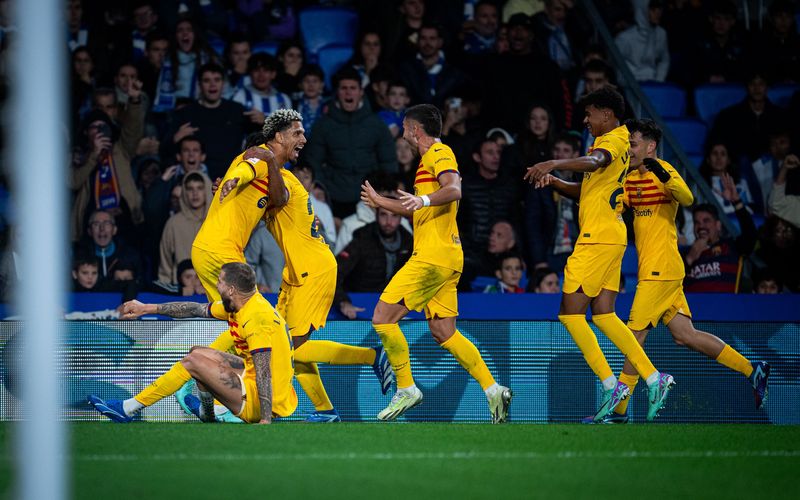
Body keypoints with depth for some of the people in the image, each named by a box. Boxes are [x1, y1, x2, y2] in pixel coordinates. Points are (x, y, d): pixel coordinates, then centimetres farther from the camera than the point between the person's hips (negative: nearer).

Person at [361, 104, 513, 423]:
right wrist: (380, 202, 39)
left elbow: (454, 189, -28)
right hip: (444, 258, 10)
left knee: (383, 317, -10)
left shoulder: (438, 153, -7)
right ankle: (493, 390, 4)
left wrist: (424, 199, -44)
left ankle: (406, 390, -6)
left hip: (433, 257, -10)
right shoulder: (430, 158, 24)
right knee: (443, 332, 8)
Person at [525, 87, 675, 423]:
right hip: (608, 239, 10)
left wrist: (553, 164, -47)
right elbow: (586, 191, 27)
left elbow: (594, 162, -33)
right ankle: (654, 379, 3)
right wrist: (554, 181, 11)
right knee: (602, 315, 7)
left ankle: (611, 386, -8)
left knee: (570, 313, -8)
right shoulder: (614, 142, 23)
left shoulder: (614, 140, -8)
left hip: (599, 239, -10)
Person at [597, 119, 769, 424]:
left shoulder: (664, 172, -11)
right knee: (684, 335, 6)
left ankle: (619, 410, -3)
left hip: (661, 269, -9)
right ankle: (752, 370, 11)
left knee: (635, 334, -7)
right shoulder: (632, 178, 16)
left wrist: (665, 177, -46)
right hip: (653, 270, 9)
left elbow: (687, 199, -28)